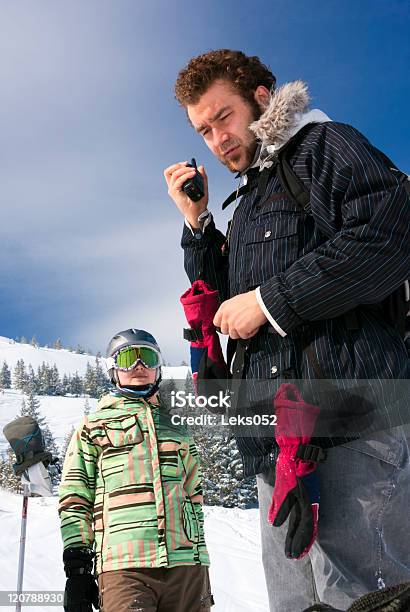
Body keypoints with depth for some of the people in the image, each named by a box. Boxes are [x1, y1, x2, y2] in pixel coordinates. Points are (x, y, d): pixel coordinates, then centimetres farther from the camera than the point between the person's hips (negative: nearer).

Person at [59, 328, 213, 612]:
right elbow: (75, 500, 7)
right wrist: (77, 568, -2)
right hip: (124, 566, -3)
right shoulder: (93, 427, 13)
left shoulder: (177, 428, 23)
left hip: (187, 565, 4)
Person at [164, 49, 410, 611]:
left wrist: (269, 301, -10)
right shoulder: (245, 205, 30)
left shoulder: (323, 145, 5)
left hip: (348, 422, -8)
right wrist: (196, 220, 19)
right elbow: (225, 305, 29)